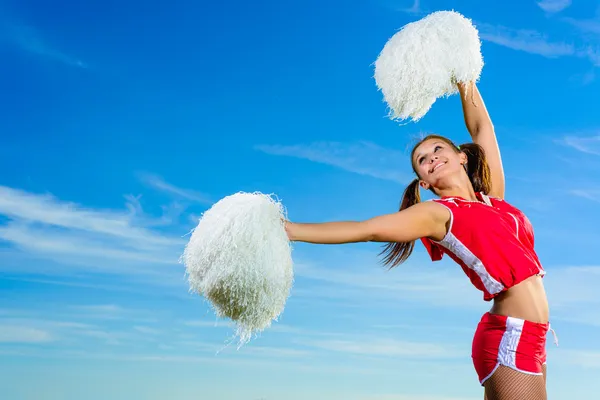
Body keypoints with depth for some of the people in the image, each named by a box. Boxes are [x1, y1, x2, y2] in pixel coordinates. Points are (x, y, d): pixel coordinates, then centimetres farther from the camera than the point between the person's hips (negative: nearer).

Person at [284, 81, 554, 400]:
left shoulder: (491, 197, 11)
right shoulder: (439, 213, -6)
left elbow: (481, 128, 21)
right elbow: (367, 229, -11)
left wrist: (464, 79, 27)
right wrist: (287, 230, -15)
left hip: (527, 337, 7)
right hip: (510, 336, -7)